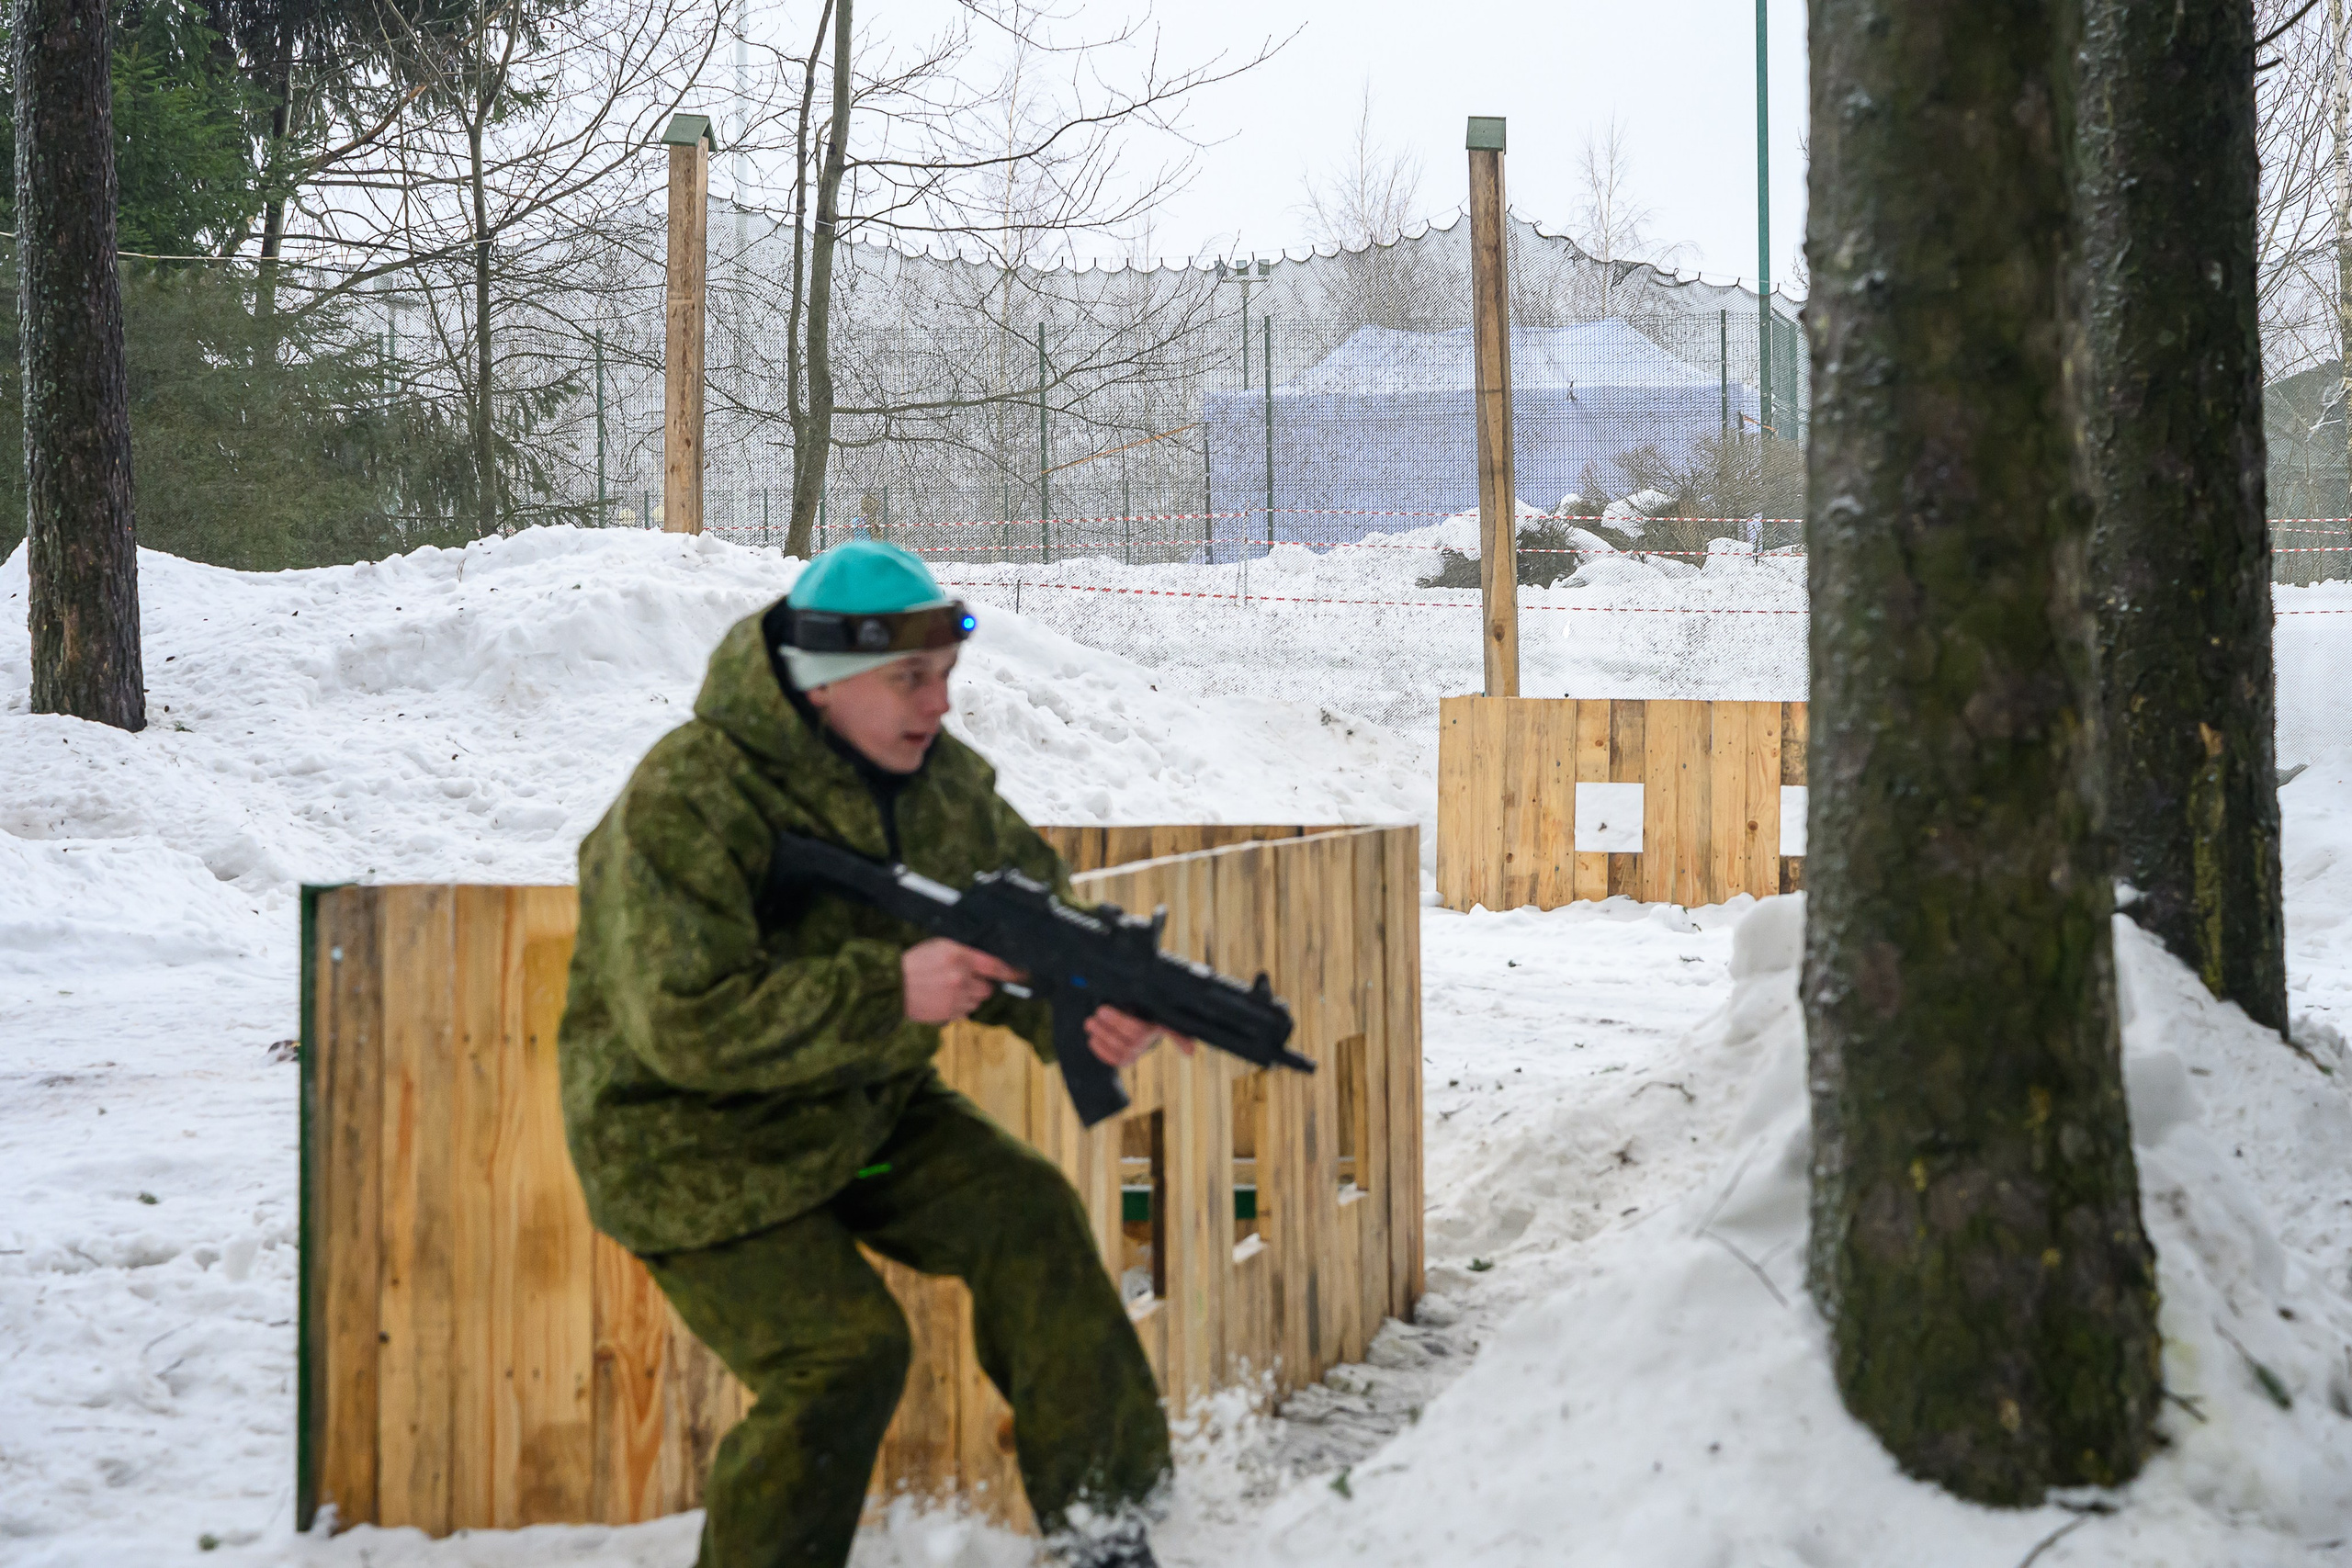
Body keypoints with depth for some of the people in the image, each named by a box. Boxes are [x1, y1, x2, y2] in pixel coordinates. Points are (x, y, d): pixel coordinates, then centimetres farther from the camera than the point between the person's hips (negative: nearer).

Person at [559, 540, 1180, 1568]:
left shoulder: (941, 777, -2)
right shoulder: (685, 803, -26)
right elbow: (688, 1023, -32)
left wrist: (1087, 1006, -22)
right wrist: (890, 993, -36)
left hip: (867, 1102, 7)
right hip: (697, 1139, -7)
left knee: (1027, 1215, -7)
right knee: (842, 1352, -17)